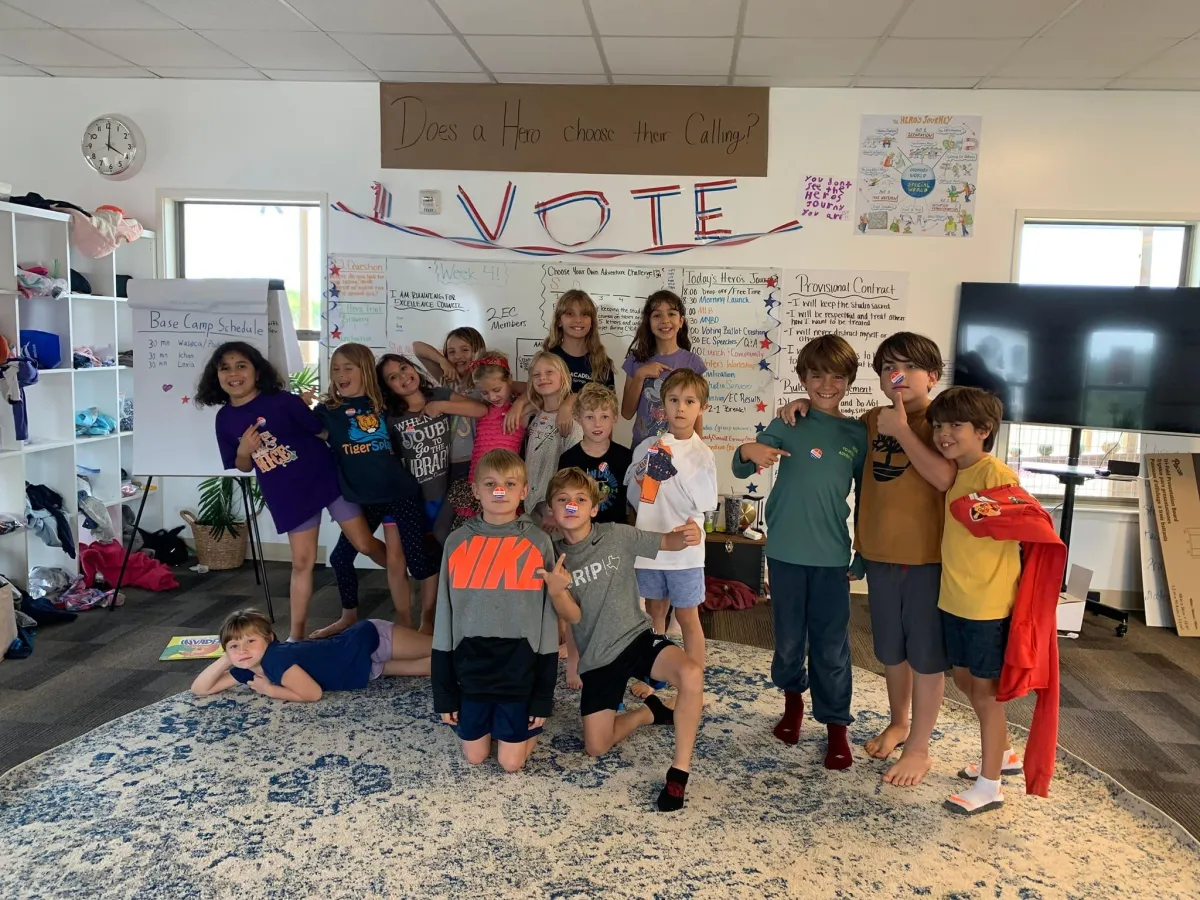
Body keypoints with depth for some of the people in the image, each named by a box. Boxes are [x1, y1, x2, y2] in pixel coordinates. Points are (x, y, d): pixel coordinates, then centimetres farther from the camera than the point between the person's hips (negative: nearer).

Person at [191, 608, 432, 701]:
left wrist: (269, 690, -17)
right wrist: (225, 660, -15)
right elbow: (200, 689, 1)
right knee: (430, 665, 17)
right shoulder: (248, 669, -4)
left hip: (371, 640, -7)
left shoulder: (276, 659, -28)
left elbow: (313, 694, -27)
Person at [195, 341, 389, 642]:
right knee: (302, 561, 9)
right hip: (288, 495, 4)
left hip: (326, 479, -3)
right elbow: (244, 467, 9)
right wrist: (243, 451, -13)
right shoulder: (225, 418, 0)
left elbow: (324, 431, -11)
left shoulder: (282, 401, -13)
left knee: (364, 543, 2)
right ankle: (297, 633, 21)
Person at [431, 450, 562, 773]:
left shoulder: (539, 544, -8)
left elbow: (549, 621, -5)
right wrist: (444, 693, 1)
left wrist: (543, 697, -5)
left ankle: (530, 723, 34)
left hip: (520, 672, -2)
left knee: (511, 762, 5)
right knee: (475, 756, 12)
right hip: (471, 670, 2)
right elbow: (444, 619, 1)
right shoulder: (458, 542, -4)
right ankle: (492, 720, 41)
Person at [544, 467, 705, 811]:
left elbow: (665, 542, -1)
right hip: (597, 658, 2)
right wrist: (556, 590, -34)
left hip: (637, 637, -2)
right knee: (596, 747, -1)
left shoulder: (616, 535, -7)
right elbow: (572, 616, -11)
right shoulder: (553, 558, -5)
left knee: (691, 674, -32)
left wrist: (686, 537, -26)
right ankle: (651, 712, 27)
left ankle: (679, 770, -16)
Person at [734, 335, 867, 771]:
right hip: (786, 551, 0)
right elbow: (741, 469, -3)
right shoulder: (789, 424, -2)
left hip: (832, 555, 0)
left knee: (831, 645, 5)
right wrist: (748, 450, -26)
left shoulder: (858, 434, 2)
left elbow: (865, 496, 10)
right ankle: (792, 696, 39)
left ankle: (836, 726, 19)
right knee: (788, 636, 13)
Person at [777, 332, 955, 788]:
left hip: (927, 557, -5)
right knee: (890, 648, 19)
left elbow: (945, 477, -26)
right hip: (880, 554, 6)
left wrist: (902, 429, -21)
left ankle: (919, 747, 20)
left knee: (926, 653, 6)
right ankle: (899, 722, 41)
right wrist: (806, 406, 6)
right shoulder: (872, 421, 6)